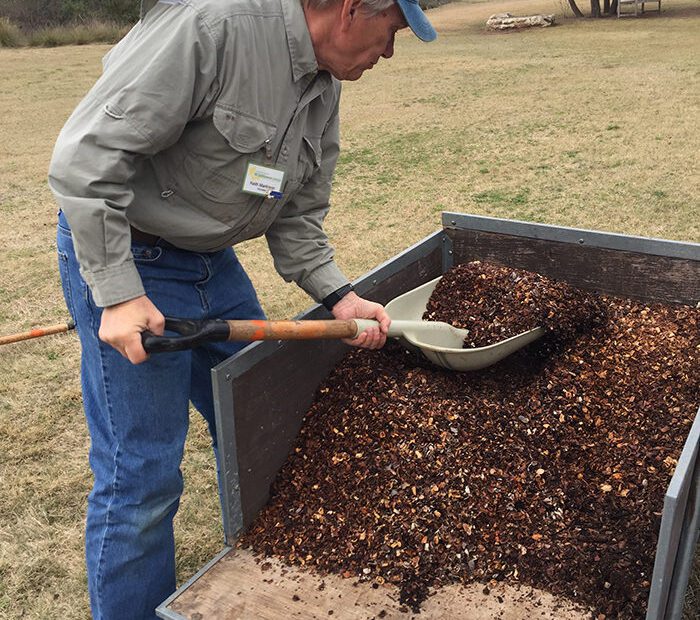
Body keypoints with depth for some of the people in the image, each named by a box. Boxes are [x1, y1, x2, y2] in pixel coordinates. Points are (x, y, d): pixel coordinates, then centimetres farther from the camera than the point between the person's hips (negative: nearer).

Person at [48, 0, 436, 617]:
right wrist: (118, 294, -26)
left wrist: (338, 295, -7)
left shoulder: (325, 86, 2)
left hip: (212, 259, 9)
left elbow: (296, 213, 7)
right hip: (122, 253, -8)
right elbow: (87, 155, -26)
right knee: (143, 473, -2)